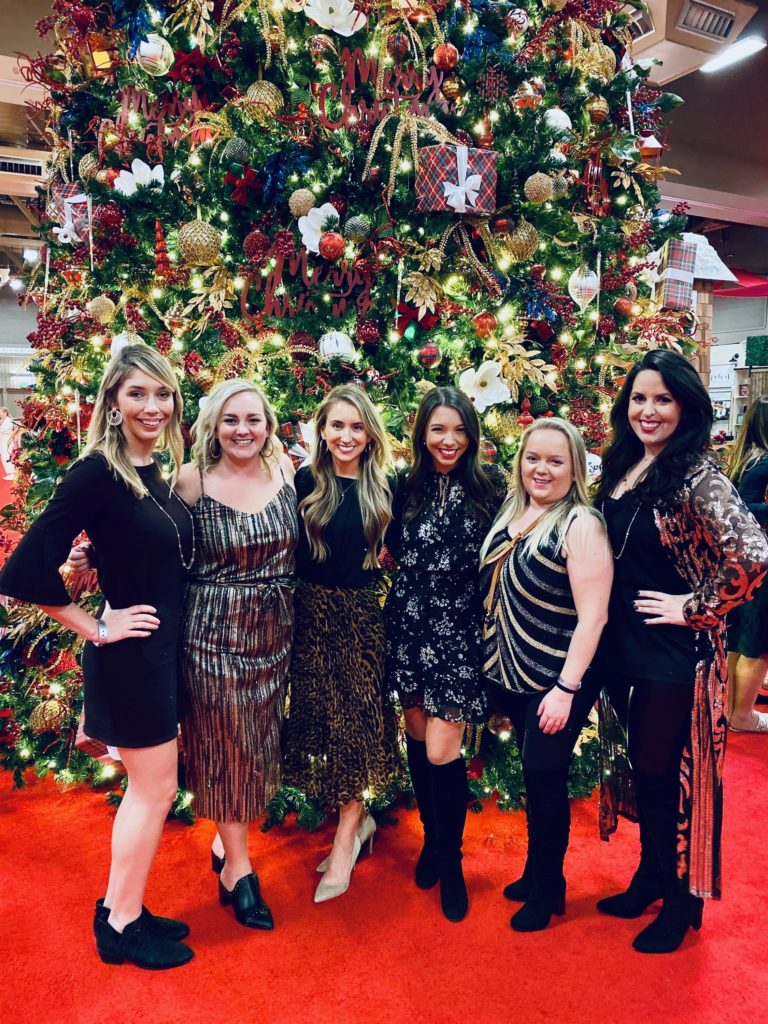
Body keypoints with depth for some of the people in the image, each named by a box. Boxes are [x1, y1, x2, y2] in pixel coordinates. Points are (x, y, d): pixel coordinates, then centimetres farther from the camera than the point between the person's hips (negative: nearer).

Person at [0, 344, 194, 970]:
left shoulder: (158, 472, 6)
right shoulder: (97, 473, -19)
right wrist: (96, 629, -17)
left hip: (164, 648, 8)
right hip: (131, 654, -8)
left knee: (148, 786, 19)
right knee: (156, 789, 6)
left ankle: (123, 910, 38)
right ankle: (122, 925, 28)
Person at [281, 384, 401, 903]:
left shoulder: (385, 487, 0)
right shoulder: (306, 482, -3)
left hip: (364, 612, 0)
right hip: (314, 611, 0)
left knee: (359, 719, 4)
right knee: (326, 715, 7)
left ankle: (346, 840, 18)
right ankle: (359, 819, 29)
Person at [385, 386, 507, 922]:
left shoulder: (490, 485, -4)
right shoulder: (407, 486, 4)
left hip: (460, 630, -3)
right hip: (409, 624, 3)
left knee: (442, 749, -4)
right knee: (418, 734, 14)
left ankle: (450, 861, 21)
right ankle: (432, 838, 38)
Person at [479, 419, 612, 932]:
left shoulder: (581, 525, -17)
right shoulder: (513, 512, 5)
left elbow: (592, 615, -19)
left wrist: (566, 688, -20)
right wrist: (491, 656, 12)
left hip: (556, 679, -6)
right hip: (511, 672, 7)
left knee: (544, 776, 4)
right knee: (534, 775, 19)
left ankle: (545, 891, 27)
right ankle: (539, 872, 38)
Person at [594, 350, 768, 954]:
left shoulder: (697, 478, -17)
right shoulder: (621, 467, 5)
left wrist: (695, 608, -17)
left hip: (676, 655, -7)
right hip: (625, 649, 7)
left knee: (670, 777, 8)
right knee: (639, 768, 20)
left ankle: (682, 902, 32)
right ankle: (651, 877, 42)